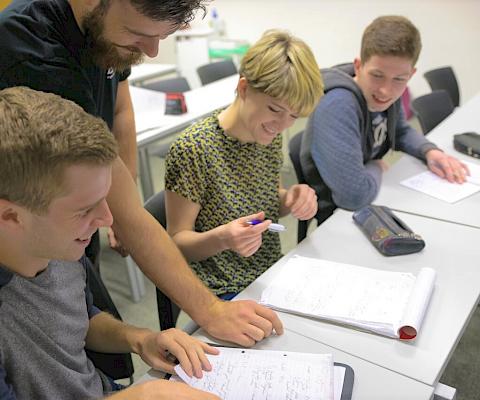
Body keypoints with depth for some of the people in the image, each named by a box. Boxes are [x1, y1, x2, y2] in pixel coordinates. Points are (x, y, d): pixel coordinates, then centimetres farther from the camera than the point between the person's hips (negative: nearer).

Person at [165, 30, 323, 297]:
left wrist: (290, 200, -8)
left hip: (273, 278, 6)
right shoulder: (192, 150, -20)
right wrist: (221, 239, -32)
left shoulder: (270, 134, 0)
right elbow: (177, 241, -11)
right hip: (224, 294, -6)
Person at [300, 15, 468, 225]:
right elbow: (354, 194, -35)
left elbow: (401, 131, 15)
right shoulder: (337, 105, -29)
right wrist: (377, 167, -15)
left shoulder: (389, 92, -6)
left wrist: (430, 151, -3)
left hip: (373, 198, 7)